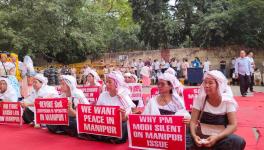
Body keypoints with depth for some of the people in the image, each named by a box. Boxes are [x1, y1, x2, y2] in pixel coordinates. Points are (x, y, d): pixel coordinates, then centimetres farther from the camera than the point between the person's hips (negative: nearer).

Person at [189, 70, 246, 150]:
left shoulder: (228, 101, -9)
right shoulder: (200, 98, -6)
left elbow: (233, 125, -13)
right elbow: (193, 121, -7)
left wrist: (217, 137, -28)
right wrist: (194, 136, -27)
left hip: (221, 137, -1)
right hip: (202, 136, 1)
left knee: (239, 142, -29)